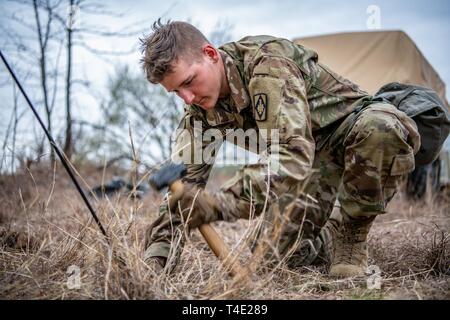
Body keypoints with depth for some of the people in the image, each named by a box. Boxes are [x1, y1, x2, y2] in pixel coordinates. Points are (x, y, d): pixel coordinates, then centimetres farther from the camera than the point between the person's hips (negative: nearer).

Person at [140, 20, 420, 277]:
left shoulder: (268, 63, -31)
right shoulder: (201, 109, -9)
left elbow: (292, 158, -43)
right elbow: (184, 180, -9)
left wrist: (219, 204, -53)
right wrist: (157, 254, -20)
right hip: (304, 151, 5)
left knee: (381, 128, -40)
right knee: (288, 251, -13)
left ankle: (351, 234, -15)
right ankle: (331, 240, 22)